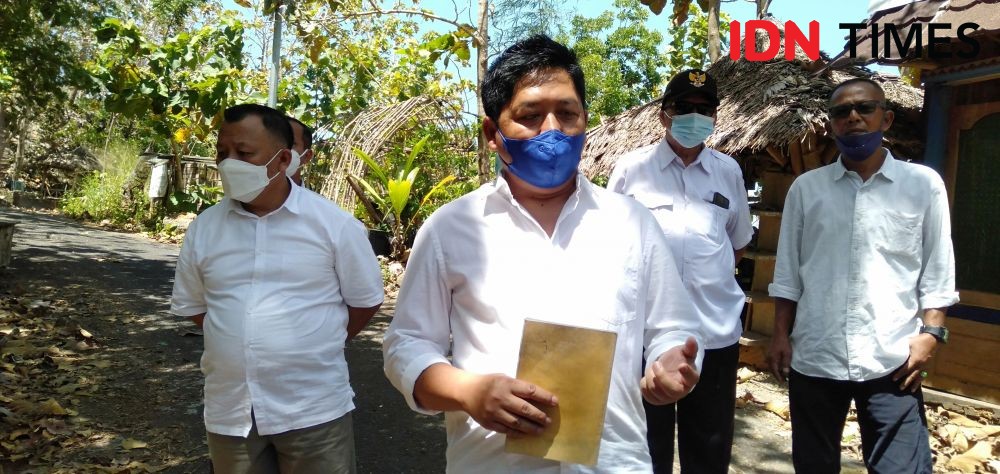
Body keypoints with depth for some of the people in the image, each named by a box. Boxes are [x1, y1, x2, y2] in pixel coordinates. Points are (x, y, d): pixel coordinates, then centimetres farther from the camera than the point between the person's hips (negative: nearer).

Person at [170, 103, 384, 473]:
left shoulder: (333, 223, -7)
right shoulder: (203, 228, 2)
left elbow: (365, 301, 1)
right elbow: (192, 306, 14)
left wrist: (315, 346, 3)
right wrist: (237, 340, 7)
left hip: (313, 409, -3)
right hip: (230, 411, 3)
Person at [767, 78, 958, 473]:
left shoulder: (923, 184, 3)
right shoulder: (806, 187, 6)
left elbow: (937, 271, 5)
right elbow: (787, 272, 9)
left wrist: (931, 332, -6)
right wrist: (780, 334, 4)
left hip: (891, 360, -2)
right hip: (814, 358, 2)